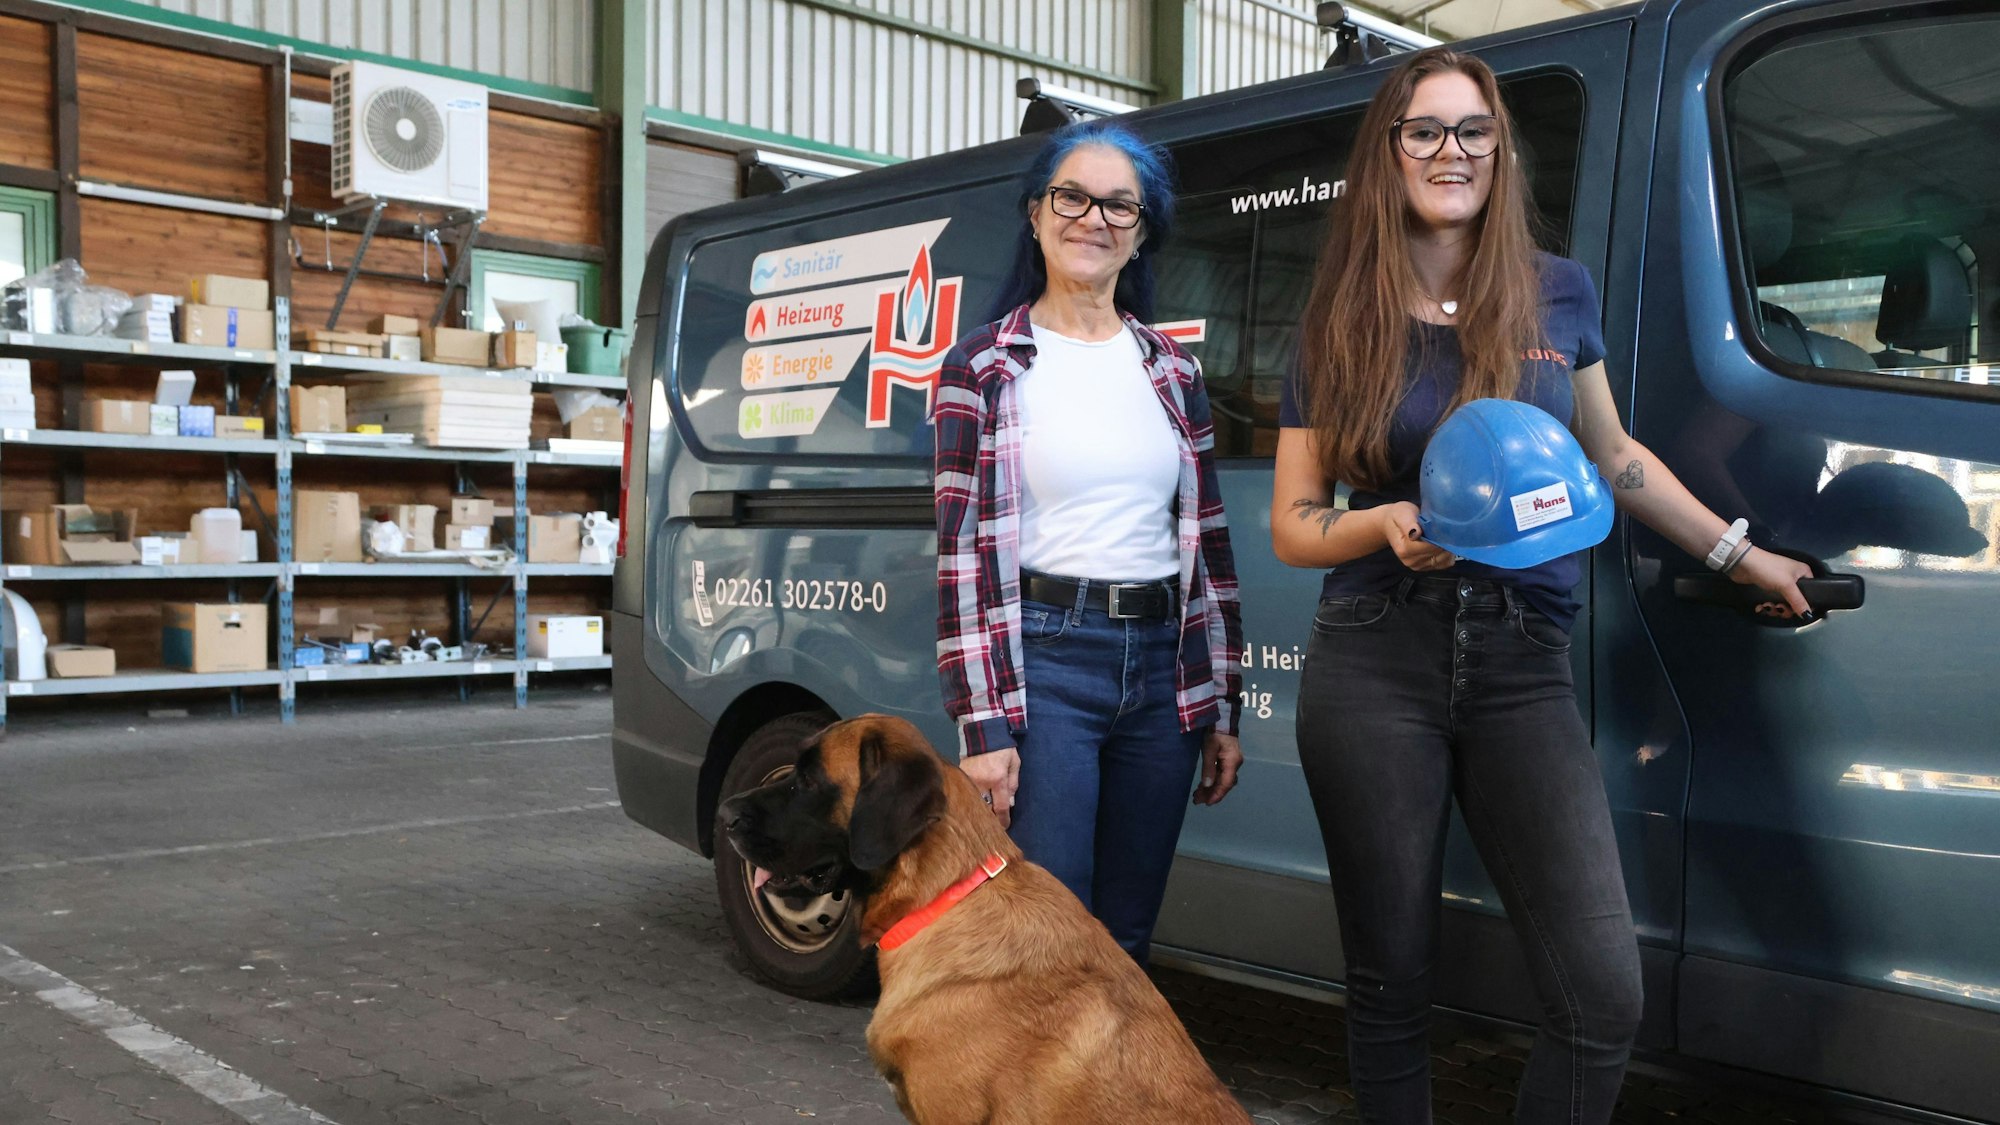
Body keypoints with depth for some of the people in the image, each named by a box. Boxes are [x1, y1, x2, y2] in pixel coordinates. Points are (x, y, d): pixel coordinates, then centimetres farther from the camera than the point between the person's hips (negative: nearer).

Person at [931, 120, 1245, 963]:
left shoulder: (1172, 370, 12)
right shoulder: (983, 368, 0)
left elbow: (1206, 536, 13)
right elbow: (964, 548, -5)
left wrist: (1220, 707, 10)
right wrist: (982, 726, -11)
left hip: (1160, 663, 5)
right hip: (1043, 661, -4)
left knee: (1127, 937, 12)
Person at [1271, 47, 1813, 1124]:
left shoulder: (1556, 295, 9)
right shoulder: (1340, 326, 5)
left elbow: (1613, 456, 23)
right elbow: (1293, 525, 7)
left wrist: (1739, 556, 25)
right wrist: (1388, 526, -13)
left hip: (1520, 666, 1)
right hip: (1374, 669, -1)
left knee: (1603, 996, -9)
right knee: (1390, 984, 6)